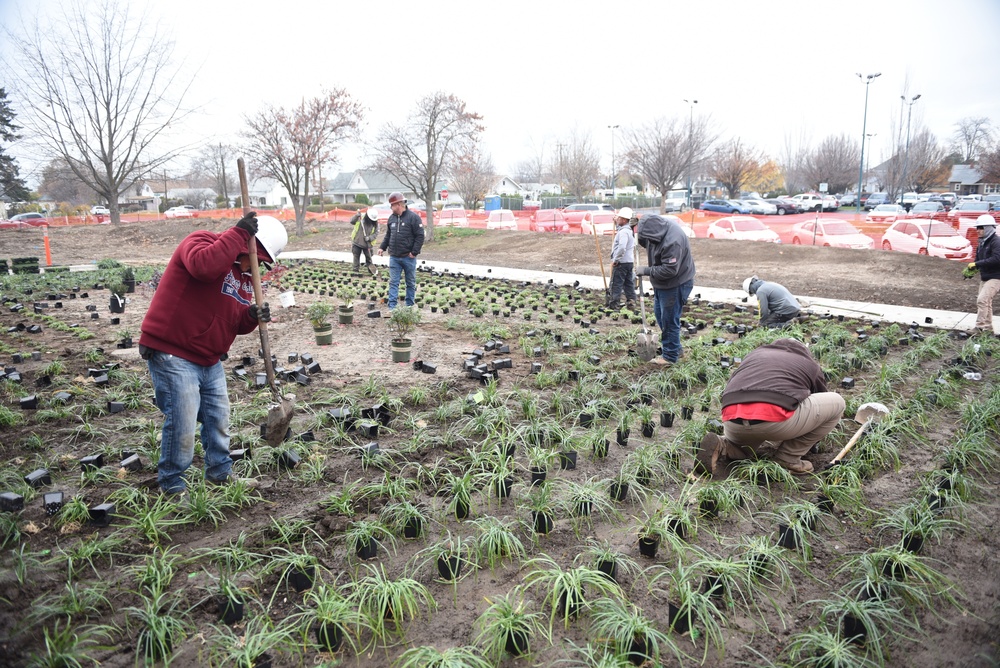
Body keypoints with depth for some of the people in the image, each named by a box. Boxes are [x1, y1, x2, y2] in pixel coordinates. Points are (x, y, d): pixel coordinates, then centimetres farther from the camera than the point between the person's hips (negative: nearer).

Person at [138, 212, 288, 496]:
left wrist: (252, 316, -11)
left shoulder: (244, 272, 12)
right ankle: (171, 483, 15)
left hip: (209, 360, 9)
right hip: (172, 354, -9)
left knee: (219, 419, 16)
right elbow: (203, 266, -38)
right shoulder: (201, 241, -11)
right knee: (182, 425, -5)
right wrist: (238, 234, -30)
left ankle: (220, 472, 34)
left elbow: (236, 323, 11)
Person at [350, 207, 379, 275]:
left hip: (367, 244, 0)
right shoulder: (361, 217, -10)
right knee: (356, 256, 8)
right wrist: (356, 216, -29)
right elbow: (352, 222, -12)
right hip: (357, 241, 0)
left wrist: (369, 238, -20)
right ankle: (356, 270, 18)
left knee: (368, 257, 7)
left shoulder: (375, 223, -7)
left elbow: (376, 233, -4)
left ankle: (371, 270, 19)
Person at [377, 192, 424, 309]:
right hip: (394, 257, 5)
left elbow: (420, 236, -12)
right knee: (393, 282, 1)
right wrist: (382, 247, 10)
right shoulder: (392, 218, 9)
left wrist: (414, 252, -15)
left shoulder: (413, 217, -10)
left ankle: (410, 306, 18)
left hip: (408, 257, -5)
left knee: (411, 283, 8)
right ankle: (392, 306, 3)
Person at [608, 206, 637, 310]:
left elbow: (622, 247, -32)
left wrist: (615, 260, -21)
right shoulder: (629, 230, 12)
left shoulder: (623, 232, -19)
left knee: (616, 284, -3)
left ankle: (613, 304, 0)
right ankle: (631, 303, 15)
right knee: (629, 283, 12)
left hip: (621, 262, -10)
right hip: (629, 261, 10)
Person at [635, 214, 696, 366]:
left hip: (675, 285, -10)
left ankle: (670, 356, 13)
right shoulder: (658, 224, -6)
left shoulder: (672, 242, -34)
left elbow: (669, 270, -32)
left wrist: (646, 271, -22)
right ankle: (673, 346, 36)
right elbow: (646, 242, 13)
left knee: (669, 320, -1)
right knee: (659, 314, 21)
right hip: (662, 284, 10)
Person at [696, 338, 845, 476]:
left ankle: (720, 447, 4)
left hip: (732, 422, 5)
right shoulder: (810, 364, 27)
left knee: (744, 446, 40)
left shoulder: (754, 353, 33)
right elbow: (821, 402, 40)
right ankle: (787, 459, 15)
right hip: (776, 420, -5)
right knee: (836, 403, 20)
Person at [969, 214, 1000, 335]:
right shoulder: (982, 243, 12)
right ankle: (988, 329, 21)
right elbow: (979, 259, 18)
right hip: (985, 278, 9)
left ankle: (980, 327, -16)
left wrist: (977, 264, -26)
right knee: (986, 303, 13)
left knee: (982, 300, -18)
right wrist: (971, 268, 0)